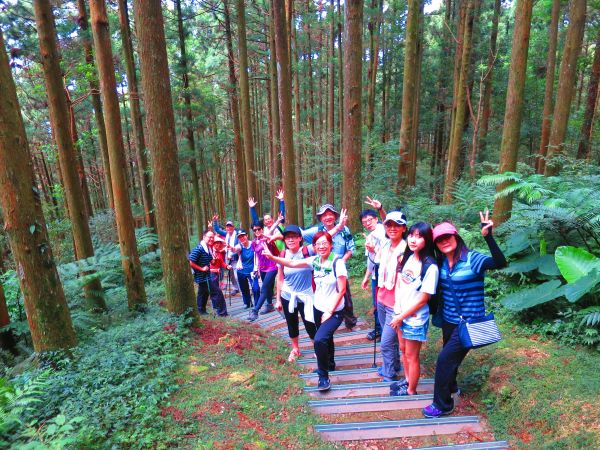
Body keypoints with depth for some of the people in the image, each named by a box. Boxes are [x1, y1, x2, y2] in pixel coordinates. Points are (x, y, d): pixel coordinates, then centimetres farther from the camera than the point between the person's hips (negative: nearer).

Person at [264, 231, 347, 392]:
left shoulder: (337, 262, -19)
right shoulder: (315, 260, -3)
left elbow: (341, 290, -18)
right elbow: (292, 263, -5)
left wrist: (330, 312, -16)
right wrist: (272, 257, -17)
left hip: (334, 311, -6)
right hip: (318, 308, 6)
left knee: (319, 339, -22)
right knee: (326, 337, 25)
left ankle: (323, 376, -1)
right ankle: (330, 364, 51)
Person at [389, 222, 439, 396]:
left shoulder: (430, 267, -22)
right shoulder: (407, 257, -2)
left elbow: (423, 299, -19)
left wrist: (401, 316, -12)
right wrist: (397, 308, -2)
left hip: (415, 319, -6)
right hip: (401, 315, 6)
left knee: (412, 356, 11)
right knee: (403, 350, 23)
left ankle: (411, 391, 31)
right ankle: (407, 380, 44)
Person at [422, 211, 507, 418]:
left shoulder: (472, 258, -19)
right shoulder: (442, 261, -1)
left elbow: (500, 263, -36)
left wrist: (488, 237, -47)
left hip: (468, 322, -6)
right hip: (449, 320, 6)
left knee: (445, 358, -5)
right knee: (451, 356, 24)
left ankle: (442, 405, 15)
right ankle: (451, 387, 52)